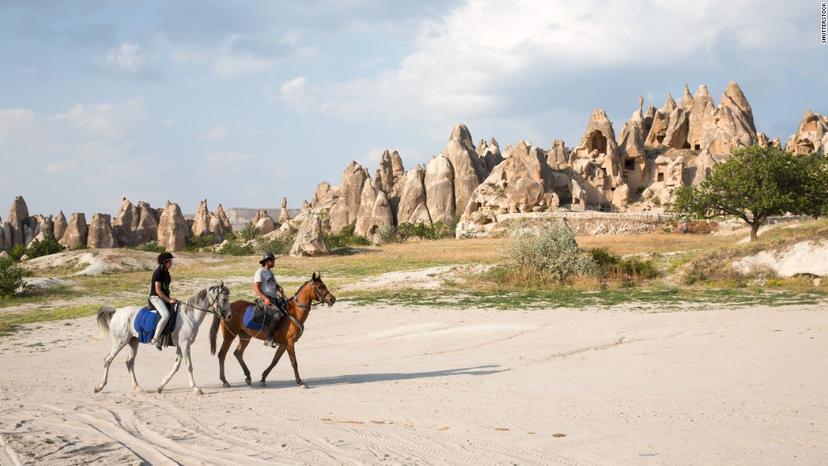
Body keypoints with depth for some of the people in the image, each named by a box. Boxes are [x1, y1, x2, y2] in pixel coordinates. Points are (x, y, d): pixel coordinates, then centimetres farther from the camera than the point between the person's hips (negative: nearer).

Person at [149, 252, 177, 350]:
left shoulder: (166, 272, 12)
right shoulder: (158, 272, -15)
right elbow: (158, 290, -19)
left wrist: (170, 297, 5)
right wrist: (168, 300, -18)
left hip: (164, 297, 10)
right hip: (155, 297, -10)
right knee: (166, 315, -30)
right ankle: (156, 338, -24)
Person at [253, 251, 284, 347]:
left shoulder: (270, 272, 21)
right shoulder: (260, 272, -5)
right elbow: (256, 288, -12)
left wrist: (279, 288, 4)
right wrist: (265, 298, -24)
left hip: (274, 299, 9)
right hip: (265, 299, -9)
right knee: (277, 314, -30)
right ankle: (268, 339, -27)